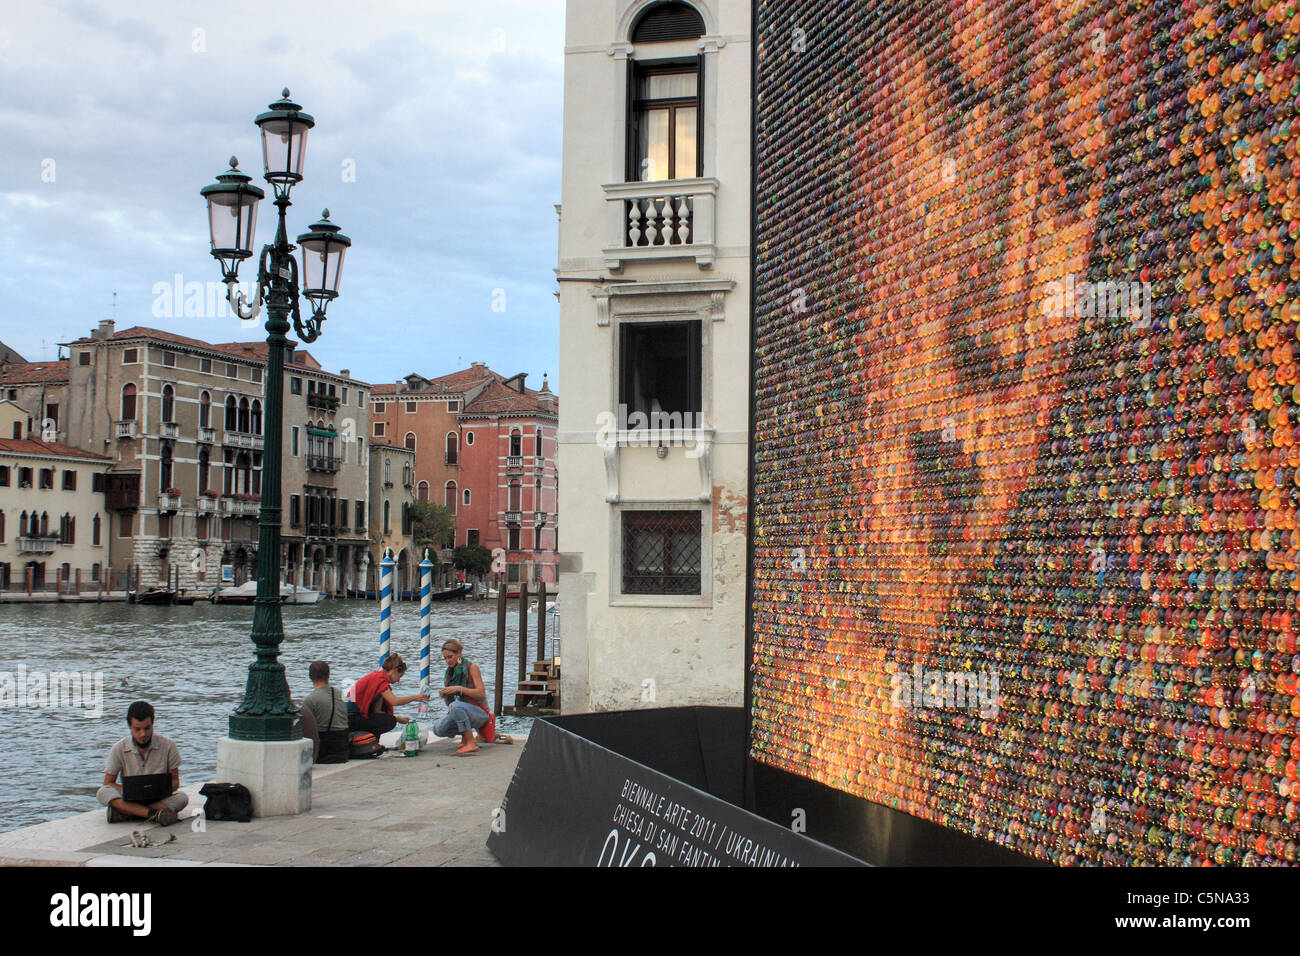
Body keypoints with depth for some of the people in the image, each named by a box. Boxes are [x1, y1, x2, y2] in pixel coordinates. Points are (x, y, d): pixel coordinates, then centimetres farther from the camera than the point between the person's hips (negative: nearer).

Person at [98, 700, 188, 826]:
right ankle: (154, 814, -39)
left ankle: (125, 812, -32)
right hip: (130, 799, 0)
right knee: (103, 792, -27)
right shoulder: (119, 749, -2)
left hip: (159, 799, 0)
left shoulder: (167, 746, -4)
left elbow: (175, 781, 2)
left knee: (181, 798, -31)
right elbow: (108, 783, 0)